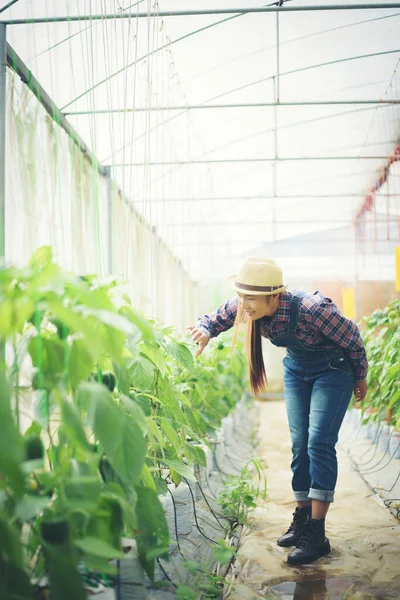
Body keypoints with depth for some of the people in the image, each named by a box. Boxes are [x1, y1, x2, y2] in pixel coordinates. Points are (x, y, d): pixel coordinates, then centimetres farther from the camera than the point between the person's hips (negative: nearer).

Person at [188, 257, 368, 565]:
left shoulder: (313, 309, -37)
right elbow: (215, 318, -3)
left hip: (334, 369, -6)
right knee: (299, 443, 6)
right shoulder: (244, 307, -22)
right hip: (296, 368, 6)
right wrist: (204, 330, -28)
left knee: (319, 442, -15)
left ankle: (317, 535, -12)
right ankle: (302, 519, 19)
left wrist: (360, 379, -4)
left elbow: (352, 339, -20)